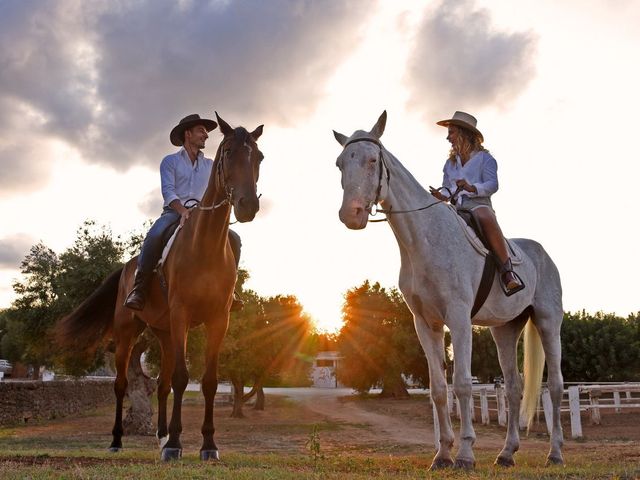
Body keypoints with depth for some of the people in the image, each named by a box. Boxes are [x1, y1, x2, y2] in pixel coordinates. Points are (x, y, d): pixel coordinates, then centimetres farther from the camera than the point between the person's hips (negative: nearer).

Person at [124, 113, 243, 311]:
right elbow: (168, 191, -7)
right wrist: (183, 210, -24)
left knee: (233, 238, -19)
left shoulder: (210, 165, 18)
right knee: (154, 235, -36)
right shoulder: (170, 161, 7)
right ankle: (139, 290, -30)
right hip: (174, 212, -4)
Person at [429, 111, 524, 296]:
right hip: (456, 209, 5)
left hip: (478, 204, -5)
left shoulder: (484, 158, 9)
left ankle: (507, 271, -41)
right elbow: (446, 187, 19)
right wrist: (441, 194, -6)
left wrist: (471, 188, -23)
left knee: (486, 219, -41)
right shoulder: (450, 163, 26)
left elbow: (492, 185, -4)